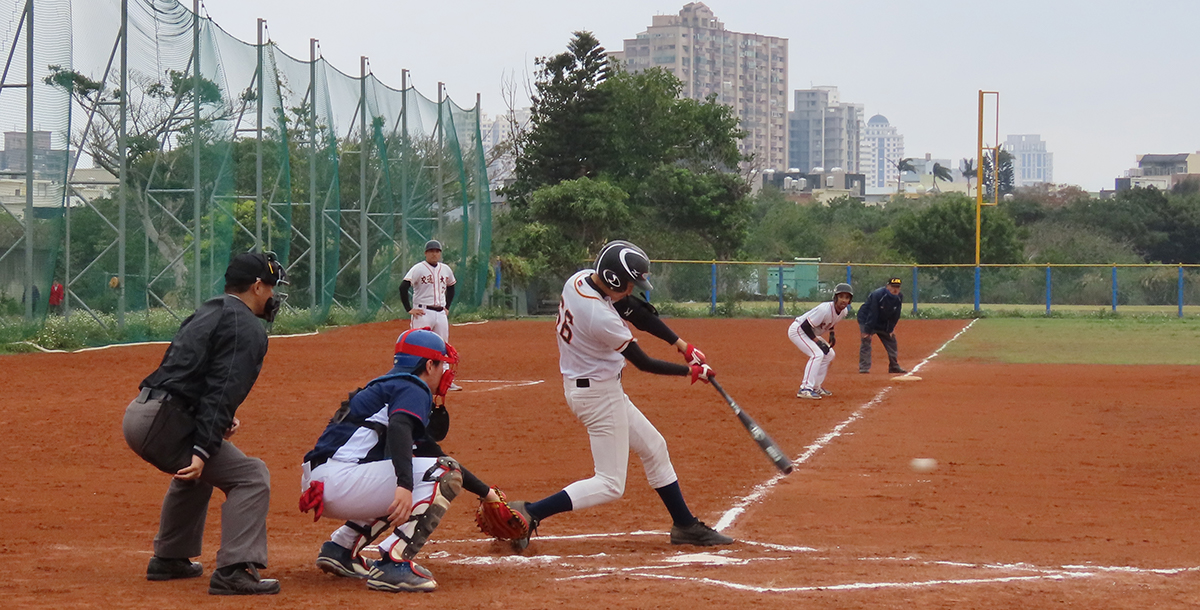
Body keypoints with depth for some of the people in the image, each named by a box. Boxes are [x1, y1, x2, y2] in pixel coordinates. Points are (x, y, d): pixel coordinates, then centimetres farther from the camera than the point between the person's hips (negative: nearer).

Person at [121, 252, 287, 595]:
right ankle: (234, 572, -18)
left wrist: (222, 416, 11)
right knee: (250, 476, -8)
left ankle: (169, 559, 40)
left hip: (137, 412, 10)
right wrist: (203, 449, -23)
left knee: (195, 473, 35)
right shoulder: (248, 328, -5)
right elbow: (224, 390, -17)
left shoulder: (204, 315, 23)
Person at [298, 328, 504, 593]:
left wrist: (485, 492, 40)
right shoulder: (413, 389, -1)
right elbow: (398, 428, -25)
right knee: (445, 475, -12)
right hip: (338, 479, -10)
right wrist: (405, 484, -39)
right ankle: (394, 563, -22)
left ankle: (340, 548, 19)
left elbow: (432, 455, 37)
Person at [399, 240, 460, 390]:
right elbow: (403, 287, -15)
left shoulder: (446, 269, 12)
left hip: (441, 314, 6)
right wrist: (409, 309, -16)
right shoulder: (418, 269, -7)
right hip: (423, 313, -6)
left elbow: (451, 288, 28)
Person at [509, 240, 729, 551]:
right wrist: (691, 371, -3)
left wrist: (682, 345, -1)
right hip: (599, 394, -10)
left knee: (653, 447, 20)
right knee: (609, 485, -4)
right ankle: (528, 514, -9)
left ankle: (685, 525, 31)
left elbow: (637, 311, 3)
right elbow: (644, 363, -17)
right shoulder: (601, 319, -30)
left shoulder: (580, 279, -6)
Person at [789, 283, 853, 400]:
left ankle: (816, 387, 20)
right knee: (817, 354, -25)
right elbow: (805, 325, -28)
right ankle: (805, 389, -28)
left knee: (829, 355, 13)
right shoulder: (825, 309, -31)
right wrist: (817, 341, -27)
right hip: (798, 330, -10)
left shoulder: (844, 311, -4)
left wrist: (831, 334, 1)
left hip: (809, 333, 10)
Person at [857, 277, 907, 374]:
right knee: (866, 341, -18)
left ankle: (894, 367, 20)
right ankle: (864, 368, -18)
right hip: (866, 318, -7)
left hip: (884, 323, 7)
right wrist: (867, 330, -28)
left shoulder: (900, 296, -11)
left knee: (891, 340, 9)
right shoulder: (877, 294, -30)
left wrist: (891, 329, -5)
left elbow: (895, 315, -2)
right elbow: (872, 314, -30)